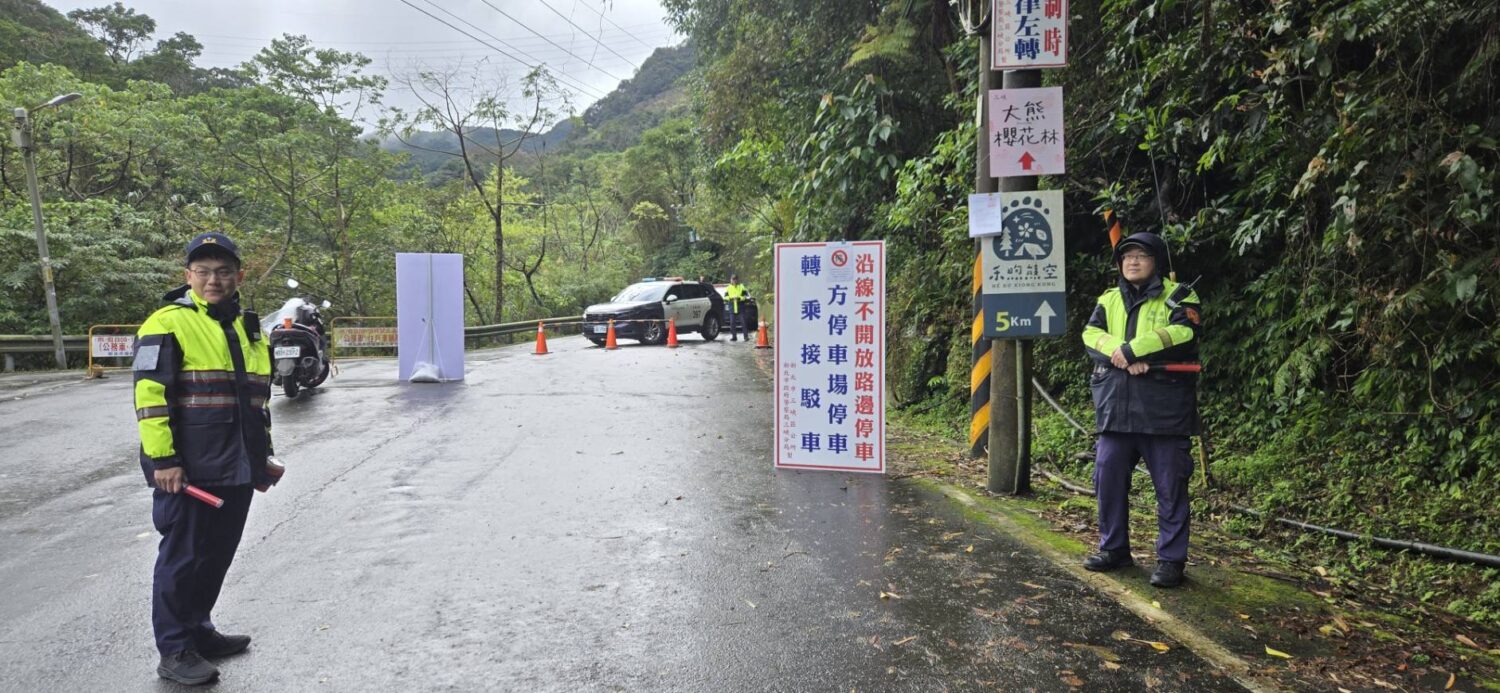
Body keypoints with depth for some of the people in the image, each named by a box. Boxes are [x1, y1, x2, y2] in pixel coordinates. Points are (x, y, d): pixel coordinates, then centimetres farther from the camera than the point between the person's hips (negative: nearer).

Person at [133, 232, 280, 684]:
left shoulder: (247, 328, 15)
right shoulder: (168, 324, -9)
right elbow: (149, 395, -14)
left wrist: (263, 456, 21)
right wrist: (163, 460, -18)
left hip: (236, 470, 7)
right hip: (188, 471, -7)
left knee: (217, 556, 16)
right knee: (182, 557, 2)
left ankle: (198, 630, 31)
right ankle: (175, 652, 13)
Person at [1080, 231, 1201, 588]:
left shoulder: (1178, 296, 2)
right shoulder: (1109, 299, 16)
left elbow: (1182, 335, -16)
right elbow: (1091, 335, 1)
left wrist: (1130, 350, -17)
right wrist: (1122, 357, -18)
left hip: (1164, 408, -5)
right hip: (1115, 407, 5)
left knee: (1170, 486, 1)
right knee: (1108, 478, 8)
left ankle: (1171, 559, 11)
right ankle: (1114, 548, 23)